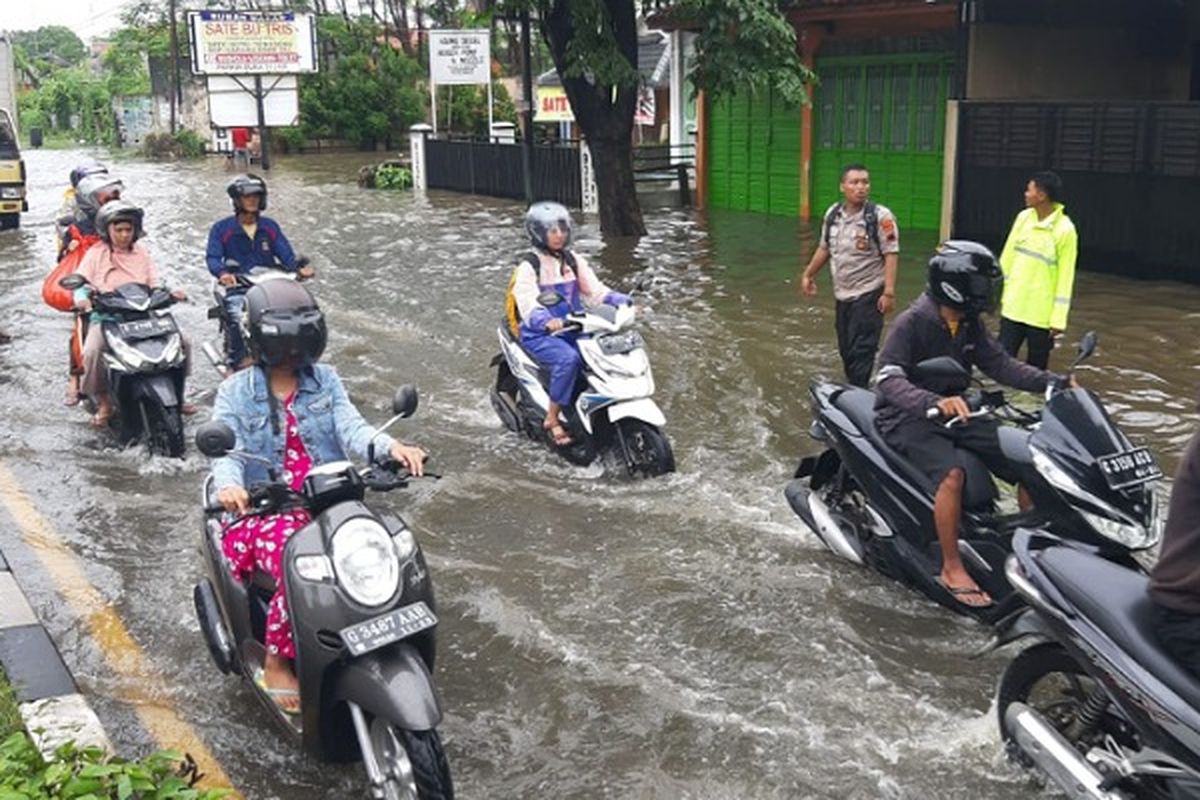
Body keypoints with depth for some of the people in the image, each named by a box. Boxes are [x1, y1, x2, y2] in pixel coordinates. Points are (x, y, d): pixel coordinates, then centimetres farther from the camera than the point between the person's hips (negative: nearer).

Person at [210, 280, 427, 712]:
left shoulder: (324, 380, 11)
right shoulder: (236, 392, 4)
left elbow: (351, 426, -3)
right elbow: (226, 449, -9)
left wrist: (391, 447, -26)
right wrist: (228, 485, -33)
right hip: (264, 510, -3)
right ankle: (276, 663, -9)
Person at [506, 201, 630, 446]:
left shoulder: (573, 260, 12)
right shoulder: (528, 266, -8)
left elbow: (594, 289, 6)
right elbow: (528, 302, -23)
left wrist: (622, 302, -11)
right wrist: (546, 322, -43)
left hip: (573, 328, 6)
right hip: (539, 334, -6)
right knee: (568, 359, -34)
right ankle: (552, 419, -20)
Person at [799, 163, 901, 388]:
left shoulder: (880, 216, -13)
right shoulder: (832, 214, 6)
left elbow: (891, 255, -16)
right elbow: (824, 248, 19)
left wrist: (889, 292, -22)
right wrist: (808, 274, 22)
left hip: (868, 295, -7)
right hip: (841, 293, 7)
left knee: (861, 350, -9)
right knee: (845, 348, 13)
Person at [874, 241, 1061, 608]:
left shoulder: (969, 325, 5)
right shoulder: (912, 322, -19)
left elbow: (1000, 364, 4)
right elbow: (888, 380, -29)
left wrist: (1050, 382, -12)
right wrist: (935, 401, -47)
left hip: (956, 413, 8)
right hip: (909, 419, -8)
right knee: (951, 474, -34)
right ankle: (951, 569, -22)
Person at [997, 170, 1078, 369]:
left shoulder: (1065, 230, -14)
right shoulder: (1023, 218, 2)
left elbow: (1065, 278, -12)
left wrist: (1058, 319, -13)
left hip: (1041, 315, -4)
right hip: (1013, 307, 4)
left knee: (1036, 368, 7)